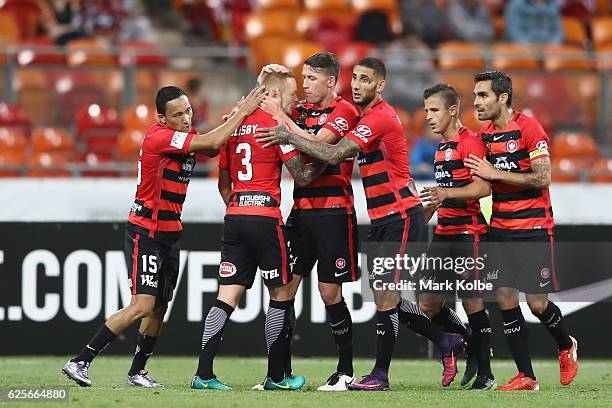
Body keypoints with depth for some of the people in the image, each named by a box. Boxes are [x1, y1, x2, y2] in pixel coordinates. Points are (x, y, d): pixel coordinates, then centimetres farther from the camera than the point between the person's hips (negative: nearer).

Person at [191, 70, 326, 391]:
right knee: (280, 293, 7)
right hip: (266, 218, -6)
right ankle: (276, 376, 11)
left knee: (227, 296, 3)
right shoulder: (276, 124, -6)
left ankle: (203, 374, -5)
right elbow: (301, 176, -8)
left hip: (234, 218, 6)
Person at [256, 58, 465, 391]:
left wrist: (290, 137, -19)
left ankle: (380, 375, 0)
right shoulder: (367, 115, 13)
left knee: (385, 298, -6)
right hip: (382, 219, 10)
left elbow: (334, 155, -25)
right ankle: (446, 342, 24)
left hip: (400, 217, -10)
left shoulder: (380, 117, -18)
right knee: (385, 298, 11)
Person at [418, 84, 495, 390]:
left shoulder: (469, 141, -10)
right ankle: (472, 345, 24)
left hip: (468, 232, -9)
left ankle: (485, 373, 0)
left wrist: (447, 193, -32)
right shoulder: (442, 146, 19)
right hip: (443, 234, 9)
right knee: (428, 305, 5)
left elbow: (483, 187, -20)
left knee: (472, 301, -6)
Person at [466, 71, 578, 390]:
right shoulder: (485, 134, 8)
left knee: (537, 304, -5)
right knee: (505, 300, -3)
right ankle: (526, 377, 3)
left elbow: (542, 178, -19)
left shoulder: (528, 128, -12)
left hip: (534, 229, -6)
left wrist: (494, 173, -18)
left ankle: (566, 347, 26)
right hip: (500, 229, 6)